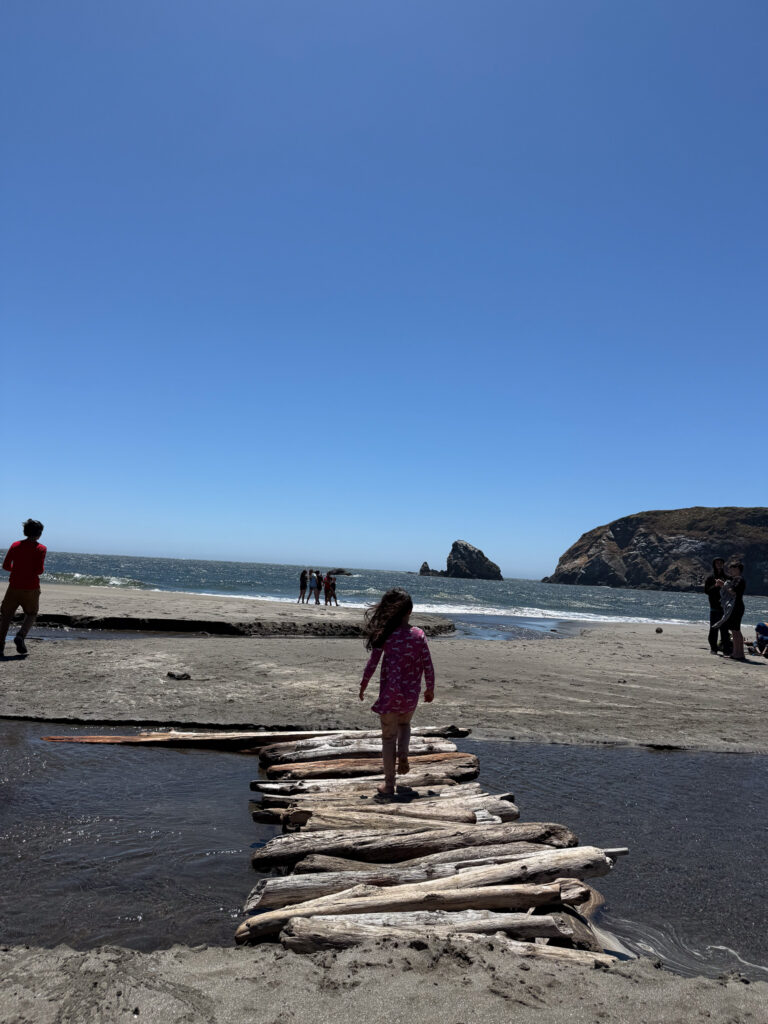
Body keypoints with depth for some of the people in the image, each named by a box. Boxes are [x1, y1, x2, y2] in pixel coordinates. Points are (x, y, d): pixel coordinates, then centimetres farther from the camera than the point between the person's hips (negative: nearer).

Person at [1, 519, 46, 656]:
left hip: (14, 587, 2)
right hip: (31, 588, -2)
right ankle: (21, 636, -8)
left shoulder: (15, 545, 4)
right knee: (31, 614, 15)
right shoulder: (40, 548, -6)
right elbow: (39, 570, -14)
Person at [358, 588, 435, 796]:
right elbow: (428, 666, -4)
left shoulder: (385, 635, -11)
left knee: (388, 737, 12)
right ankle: (403, 754, 5)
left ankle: (389, 784, 18)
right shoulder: (418, 635, -7)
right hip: (411, 695, 2)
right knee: (404, 724, 31)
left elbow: (372, 663, -8)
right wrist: (430, 689, 12)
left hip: (390, 693, -2)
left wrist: (363, 685, 8)